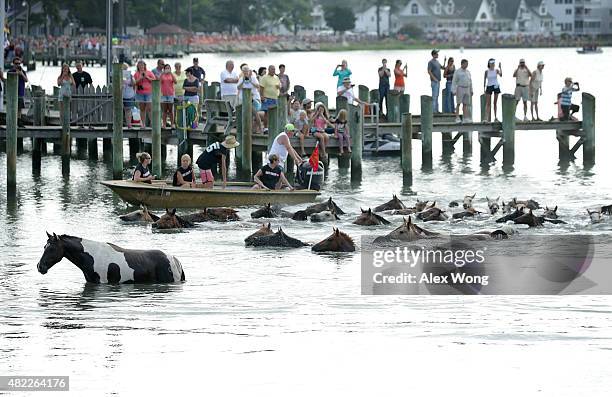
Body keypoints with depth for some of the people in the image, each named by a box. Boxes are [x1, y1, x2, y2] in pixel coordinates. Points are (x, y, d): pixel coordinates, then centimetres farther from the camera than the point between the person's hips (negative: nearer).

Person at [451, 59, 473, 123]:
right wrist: (454, 91, -13)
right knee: (458, 104, -6)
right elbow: (454, 81, -6)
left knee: (465, 104, 4)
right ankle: (457, 118, -7)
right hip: (460, 88, -5)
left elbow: (470, 82, 19)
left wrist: (471, 90, 16)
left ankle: (465, 118, 4)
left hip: (467, 89, 5)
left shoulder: (468, 72, 14)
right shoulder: (457, 72, -3)